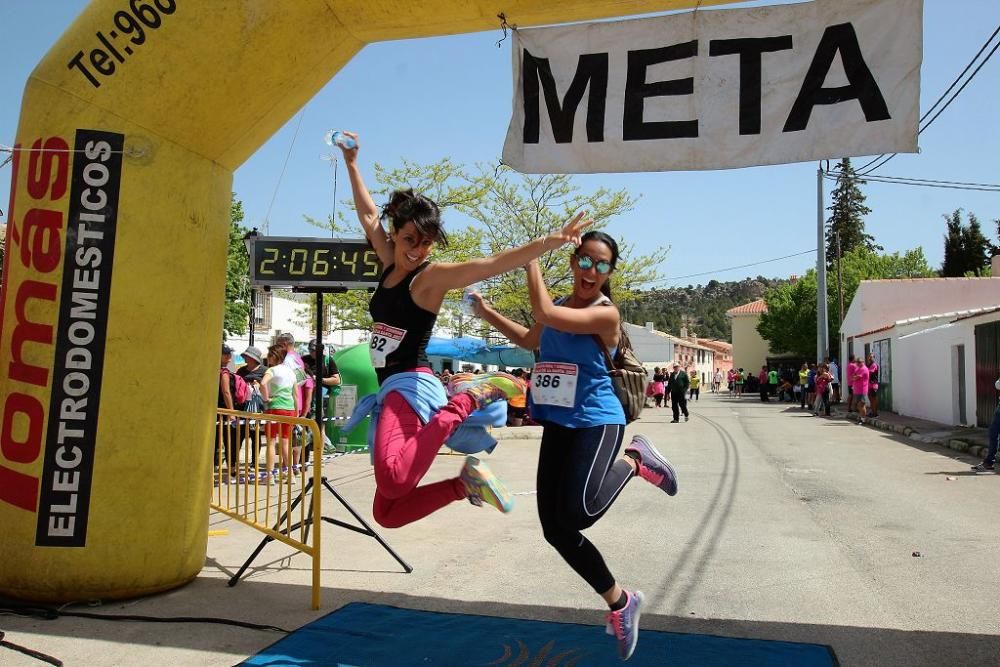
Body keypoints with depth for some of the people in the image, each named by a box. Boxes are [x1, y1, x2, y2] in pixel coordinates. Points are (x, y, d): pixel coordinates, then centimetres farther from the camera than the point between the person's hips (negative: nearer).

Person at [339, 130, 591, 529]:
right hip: (388, 390, 7)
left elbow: (494, 263, -20)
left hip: (412, 386, -7)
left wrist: (553, 240, -32)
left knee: (391, 479, -37)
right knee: (388, 513, 1)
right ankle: (465, 483, 5)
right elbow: (369, 216, 28)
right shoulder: (391, 265, 14)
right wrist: (351, 164, 34)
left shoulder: (432, 276, -6)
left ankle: (470, 396, -21)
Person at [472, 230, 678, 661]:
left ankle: (634, 462, 3)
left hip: (597, 423, -7)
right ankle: (620, 603, 23)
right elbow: (529, 340, 29)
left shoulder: (606, 313, -13)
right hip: (557, 426, 7)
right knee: (556, 531, 4)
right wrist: (487, 313, 23)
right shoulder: (558, 308, 10)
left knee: (577, 514, -27)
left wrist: (532, 257, -14)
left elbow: (543, 312, -25)